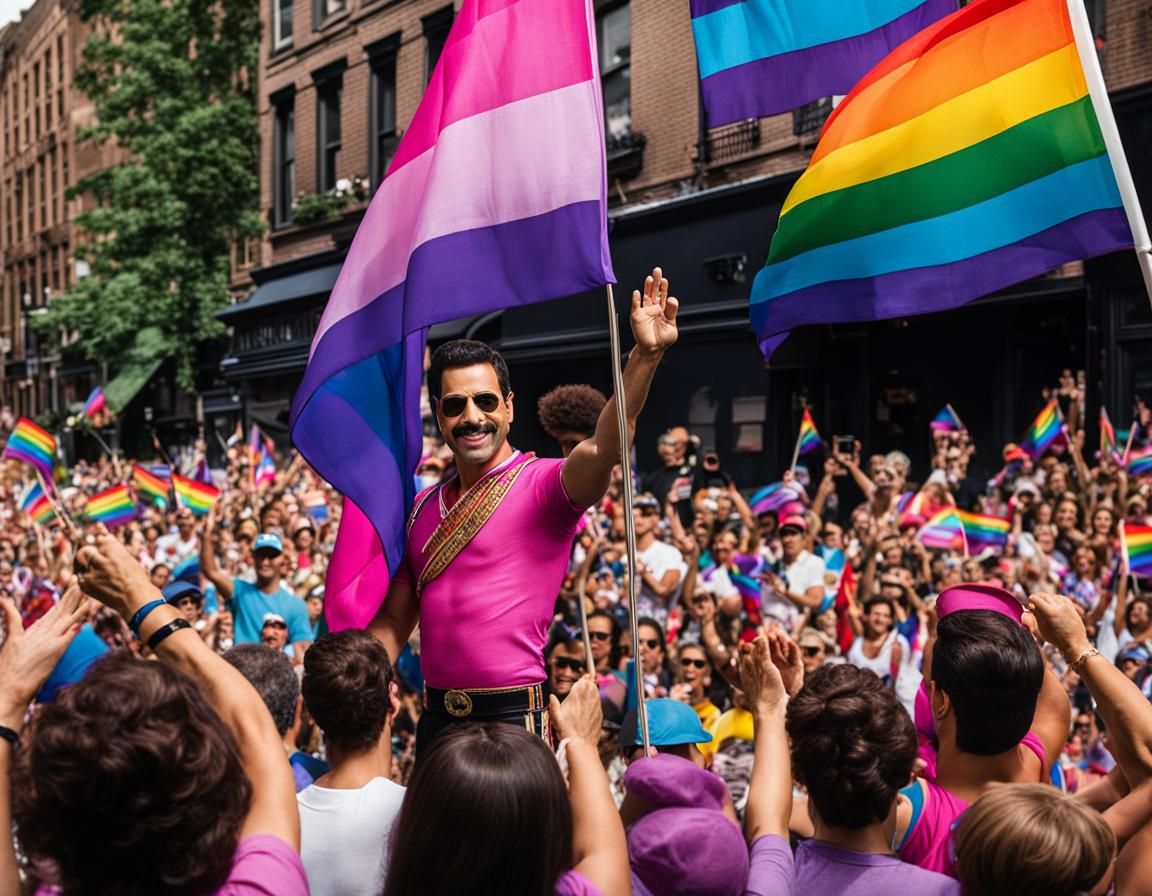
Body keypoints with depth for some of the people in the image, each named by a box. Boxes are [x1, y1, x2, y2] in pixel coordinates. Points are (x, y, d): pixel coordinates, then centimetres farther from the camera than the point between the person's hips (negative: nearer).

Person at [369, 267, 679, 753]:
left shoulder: (544, 484, -7)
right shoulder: (422, 508, 10)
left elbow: (604, 447, -28)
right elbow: (392, 618, 14)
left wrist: (645, 355, -41)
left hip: (514, 716, -5)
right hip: (436, 717, 6)